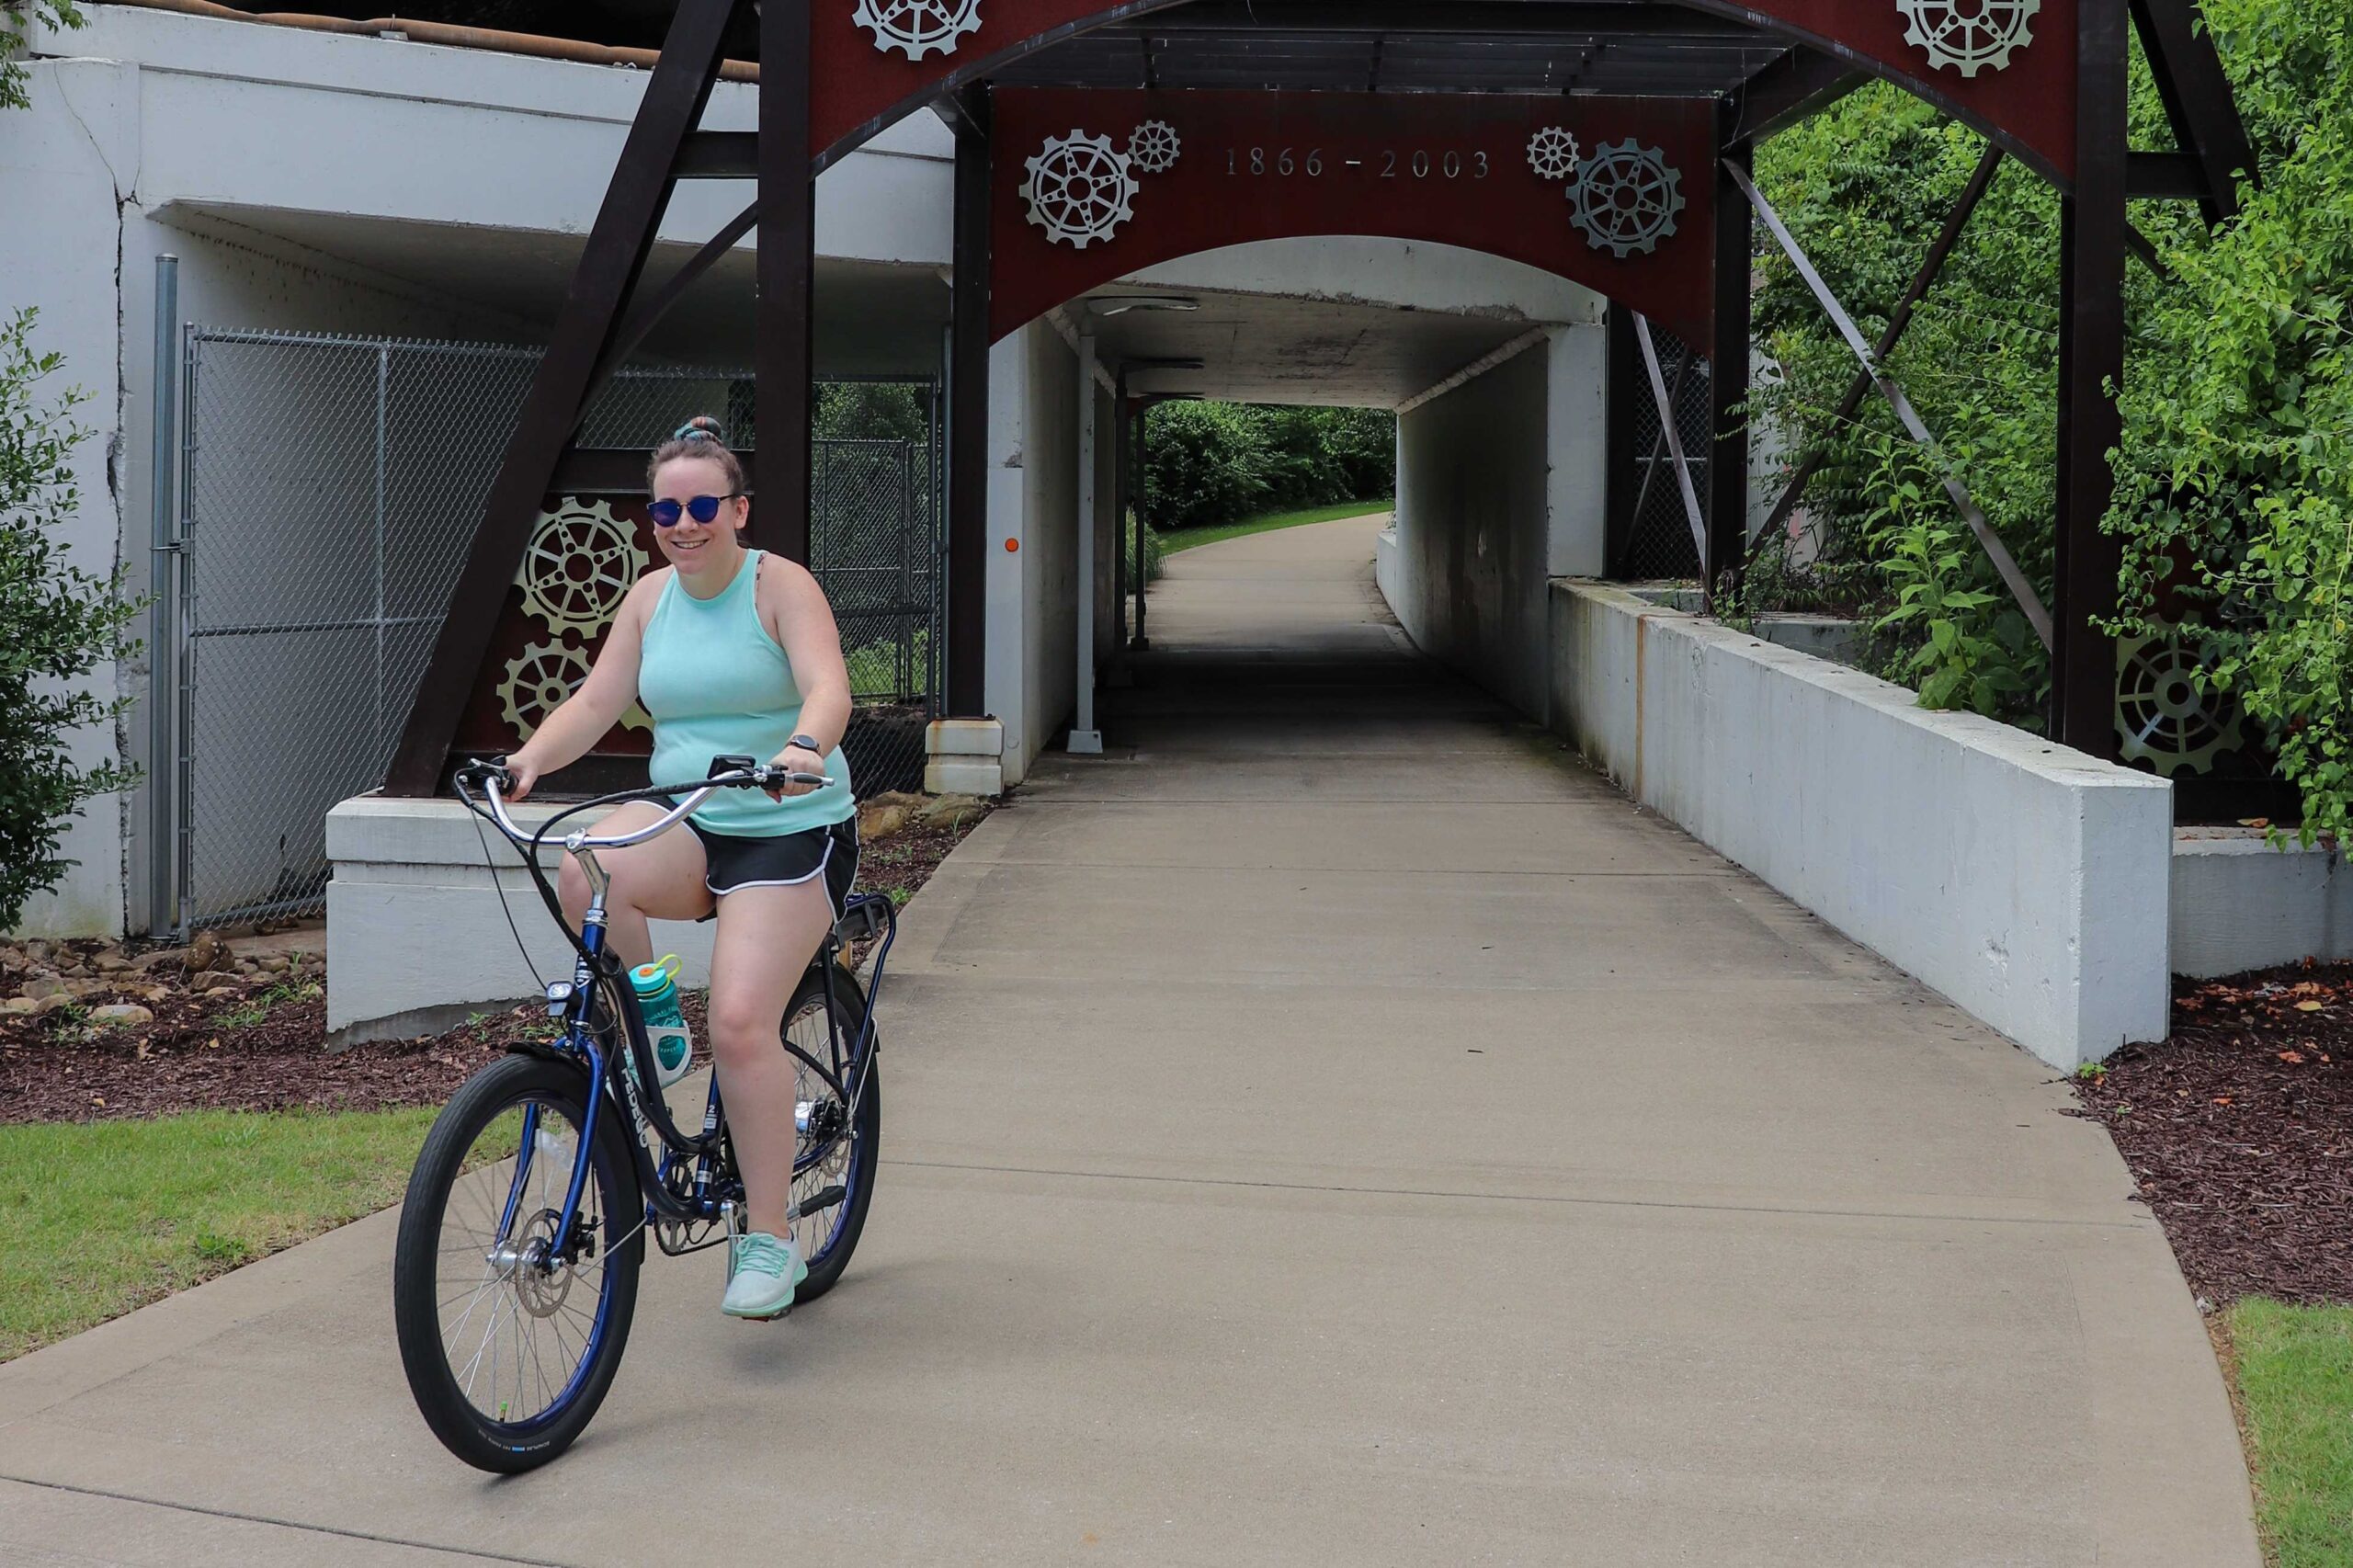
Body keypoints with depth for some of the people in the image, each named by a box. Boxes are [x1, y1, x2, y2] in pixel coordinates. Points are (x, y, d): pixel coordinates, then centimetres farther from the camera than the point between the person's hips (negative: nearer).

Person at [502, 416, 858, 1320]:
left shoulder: (781, 586, -6)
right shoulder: (651, 598, 9)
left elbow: (827, 686, -22)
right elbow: (596, 701, 5)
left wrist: (804, 748, -44)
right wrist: (529, 759, -14)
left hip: (790, 831, -5)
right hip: (684, 824, 5)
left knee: (741, 1020, -18)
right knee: (587, 876, -29)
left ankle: (768, 1241, -7)